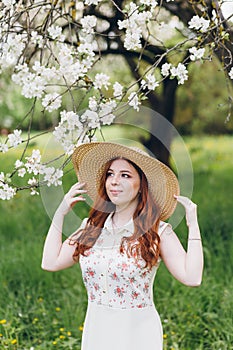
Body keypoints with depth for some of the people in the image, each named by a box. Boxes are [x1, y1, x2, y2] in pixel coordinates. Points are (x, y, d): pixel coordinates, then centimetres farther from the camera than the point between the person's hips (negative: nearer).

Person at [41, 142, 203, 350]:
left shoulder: (158, 232, -7)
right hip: (95, 331, 4)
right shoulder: (92, 228, 4)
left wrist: (193, 225, -16)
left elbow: (192, 277, -17)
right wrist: (61, 213, 5)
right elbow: (50, 262, 2)